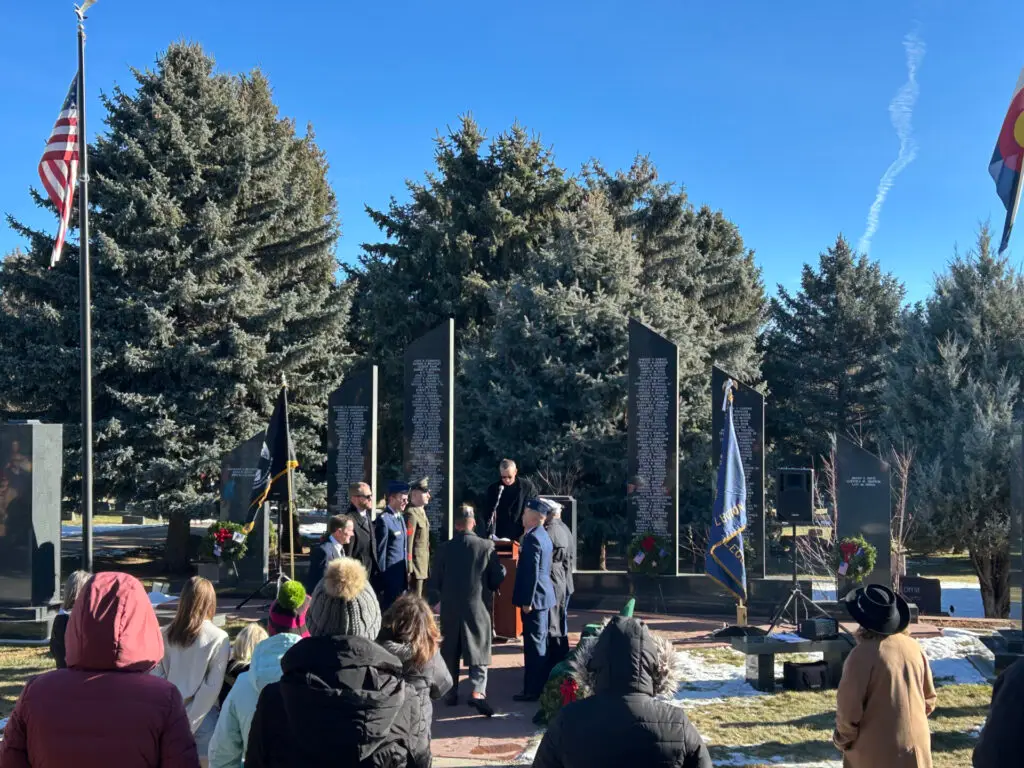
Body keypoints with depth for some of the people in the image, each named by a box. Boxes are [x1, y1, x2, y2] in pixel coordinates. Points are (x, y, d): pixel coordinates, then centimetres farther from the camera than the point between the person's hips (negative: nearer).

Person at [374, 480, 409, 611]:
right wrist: (382, 578, -12)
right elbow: (380, 551, -14)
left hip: (401, 576, 9)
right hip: (390, 577, -9)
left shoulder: (400, 518, 12)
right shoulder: (383, 520, -15)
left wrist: (407, 571, 16)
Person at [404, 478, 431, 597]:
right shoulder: (411, 514, -17)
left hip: (422, 567, 10)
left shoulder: (421, 512, 13)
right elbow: (407, 543, -20)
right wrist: (409, 569, -20)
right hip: (415, 568, -10)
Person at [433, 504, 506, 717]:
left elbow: (436, 580, 1)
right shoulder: (486, 546, -9)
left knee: (450, 652, 14)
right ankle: (477, 691, -14)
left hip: (450, 607, 2)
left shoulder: (445, 548, -6)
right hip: (478, 606, -1)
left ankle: (451, 693, 21)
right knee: (478, 650, 3)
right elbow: (498, 577, -3)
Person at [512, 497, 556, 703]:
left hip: (535, 597, -10)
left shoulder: (533, 538, -18)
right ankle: (541, 684, 24)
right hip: (543, 596, 10)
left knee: (534, 643, -5)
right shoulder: (543, 535, 13)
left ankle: (533, 690, -1)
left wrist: (527, 601, -19)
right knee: (540, 642, 16)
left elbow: (532, 572, -22)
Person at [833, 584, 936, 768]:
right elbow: (929, 698, 11)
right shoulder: (913, 647, 1)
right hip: (915, 746, 6)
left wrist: (843, 739, 2)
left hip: (874, 751, -6)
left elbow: (849, 706, -15)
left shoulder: (863, 654, -18)